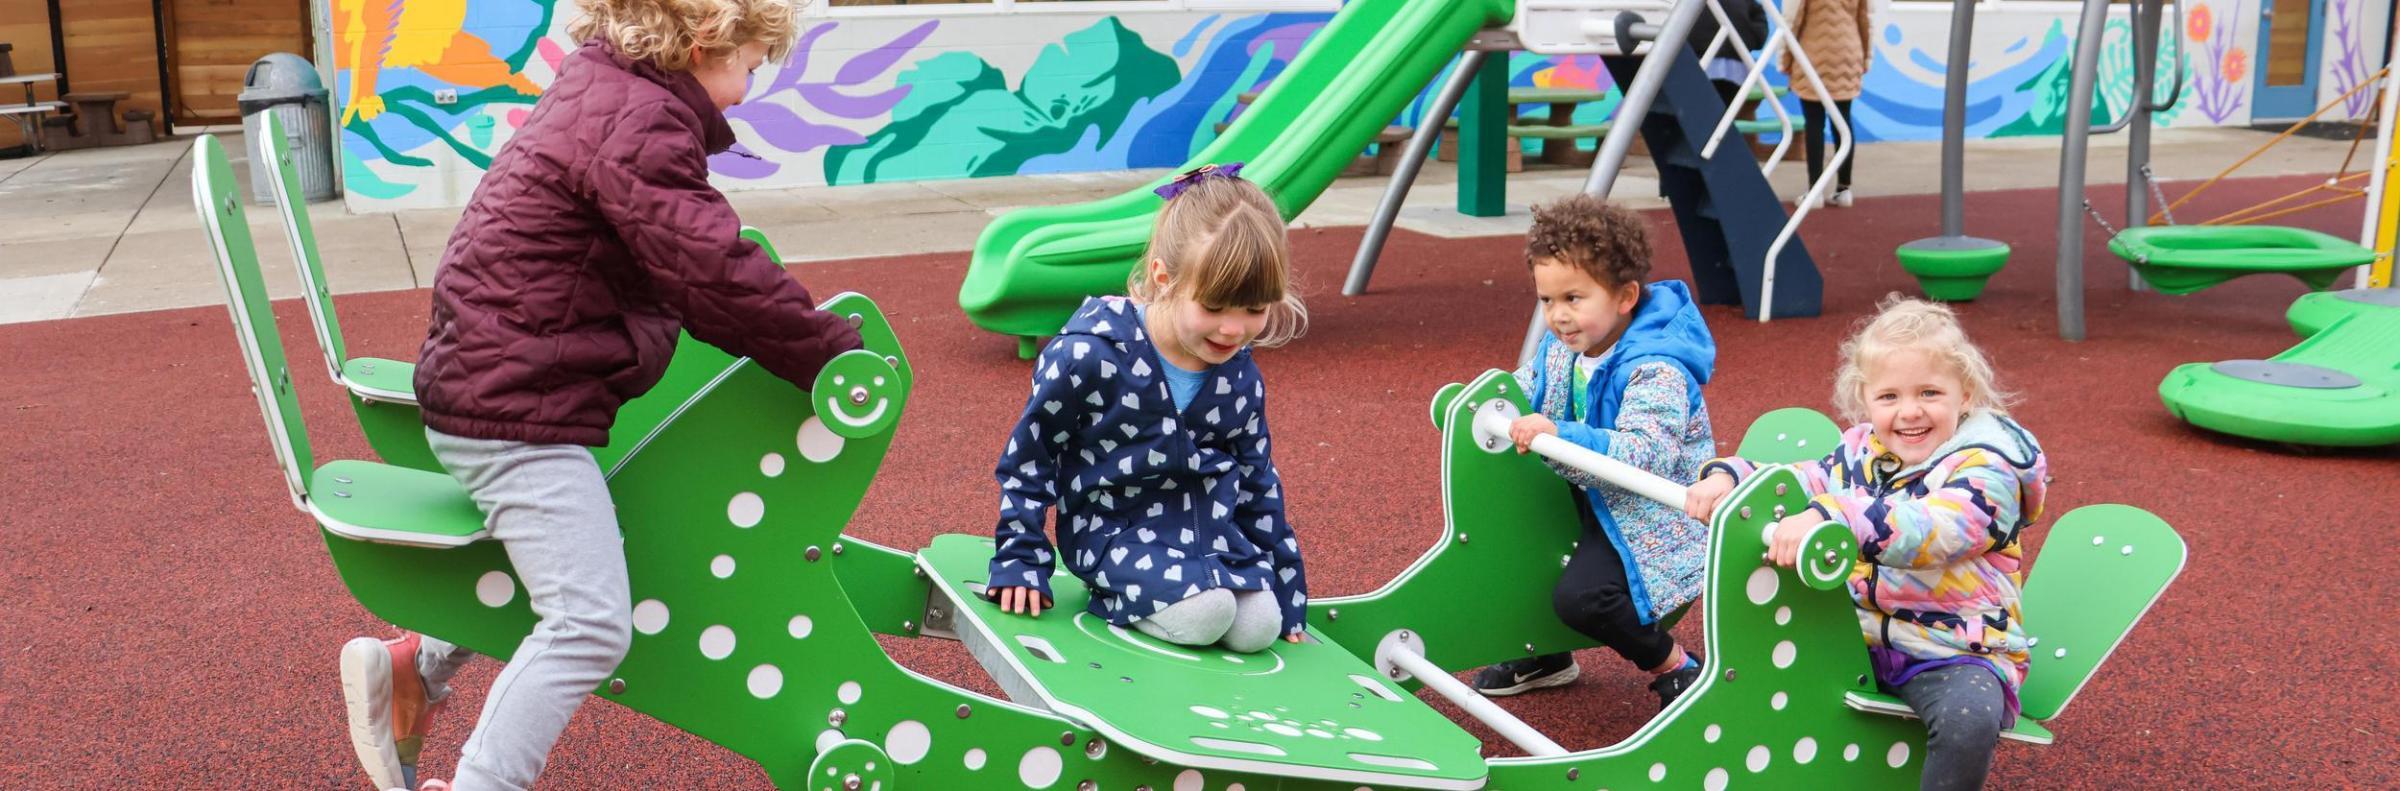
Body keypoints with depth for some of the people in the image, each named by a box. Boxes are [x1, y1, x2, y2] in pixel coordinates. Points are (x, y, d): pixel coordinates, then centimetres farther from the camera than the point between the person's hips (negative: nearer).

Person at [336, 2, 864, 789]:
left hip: (492, 390, 11)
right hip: (514, 408, -11)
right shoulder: (639, 123, -20)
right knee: (592, 624, -12)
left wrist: (794, 336, 17)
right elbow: (719, 275, -24)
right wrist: (834, 353, -12)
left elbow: (686, 268, 19)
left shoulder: (599, 90, 13)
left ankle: (413, 665, 28)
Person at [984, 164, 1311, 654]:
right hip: (1116, 529, -5)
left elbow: (1258, 482, 11)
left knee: (1258, 627, -16)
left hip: (1213, 525, 6)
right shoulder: (1090, 354, -20)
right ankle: (1117, 595, -1)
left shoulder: (1240, 376, -2)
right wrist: (1019, 561, -6)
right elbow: (1028, 457, -7)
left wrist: (1289, 595, 12)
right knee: (1205, 612, -28)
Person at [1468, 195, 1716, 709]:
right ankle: (1545, 656, 27)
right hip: (1588, 500, 10)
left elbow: (1646, 454, -40)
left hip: (1650, 521, -10)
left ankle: (1676, 667, 2)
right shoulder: (1562, 348, -1)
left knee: (1580, 597, -26)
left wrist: (1558, 436, -47)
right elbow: (1526, 387, 17)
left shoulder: (1656, 370, -27)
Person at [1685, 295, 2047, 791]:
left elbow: (1929, 529, -34)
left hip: (1955, 649, -6)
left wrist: (1831, 519, -49)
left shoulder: (1987, 468, -16)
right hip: (1861, 634, 6)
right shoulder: (1863, 452, 6)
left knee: (1969, 718, -33)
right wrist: (1728, 475, -12)